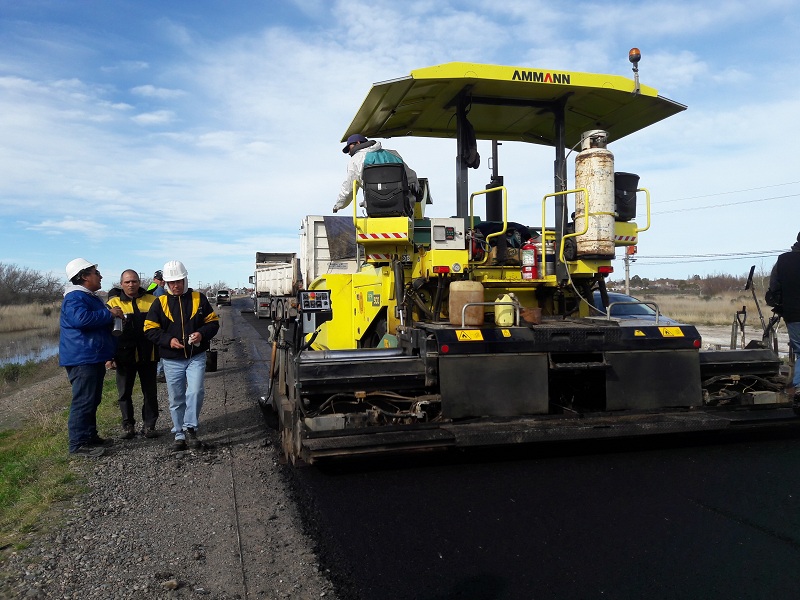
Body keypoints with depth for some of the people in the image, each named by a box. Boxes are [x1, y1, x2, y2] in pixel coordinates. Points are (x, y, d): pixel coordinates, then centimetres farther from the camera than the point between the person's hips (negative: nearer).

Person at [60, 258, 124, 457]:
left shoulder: (89, 297, 20)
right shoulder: (75, 297, -14)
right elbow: (81, 318, -33)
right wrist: (109, 314, -22)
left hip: (94, 358, 11)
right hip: (82, 359, -11)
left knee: (92, 400, 17)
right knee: (83, 401, -9)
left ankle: (90, 436, 26)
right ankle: (78, 444, -4)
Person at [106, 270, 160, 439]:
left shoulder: (152, 301, 3)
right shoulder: (113, 303, 0)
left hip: (148, 355, 1)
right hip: (124, 356, -1)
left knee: (150, 393, 7)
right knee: (125, 393, 9)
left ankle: (149, 425, 18)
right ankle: (128, 426, 21)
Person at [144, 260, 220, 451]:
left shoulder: (199, 299, 0)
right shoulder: (160, 303, 1)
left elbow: (213, 322, 4)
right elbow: (150, 329, -1)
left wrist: (202, 334, -16)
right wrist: (168, 340, -17)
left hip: (196, 357, -1)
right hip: (172, 360, 1)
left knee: (195, 392, -18)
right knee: (176, 400, 8)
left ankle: (190, 427, 0)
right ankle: (179, 435, 21)